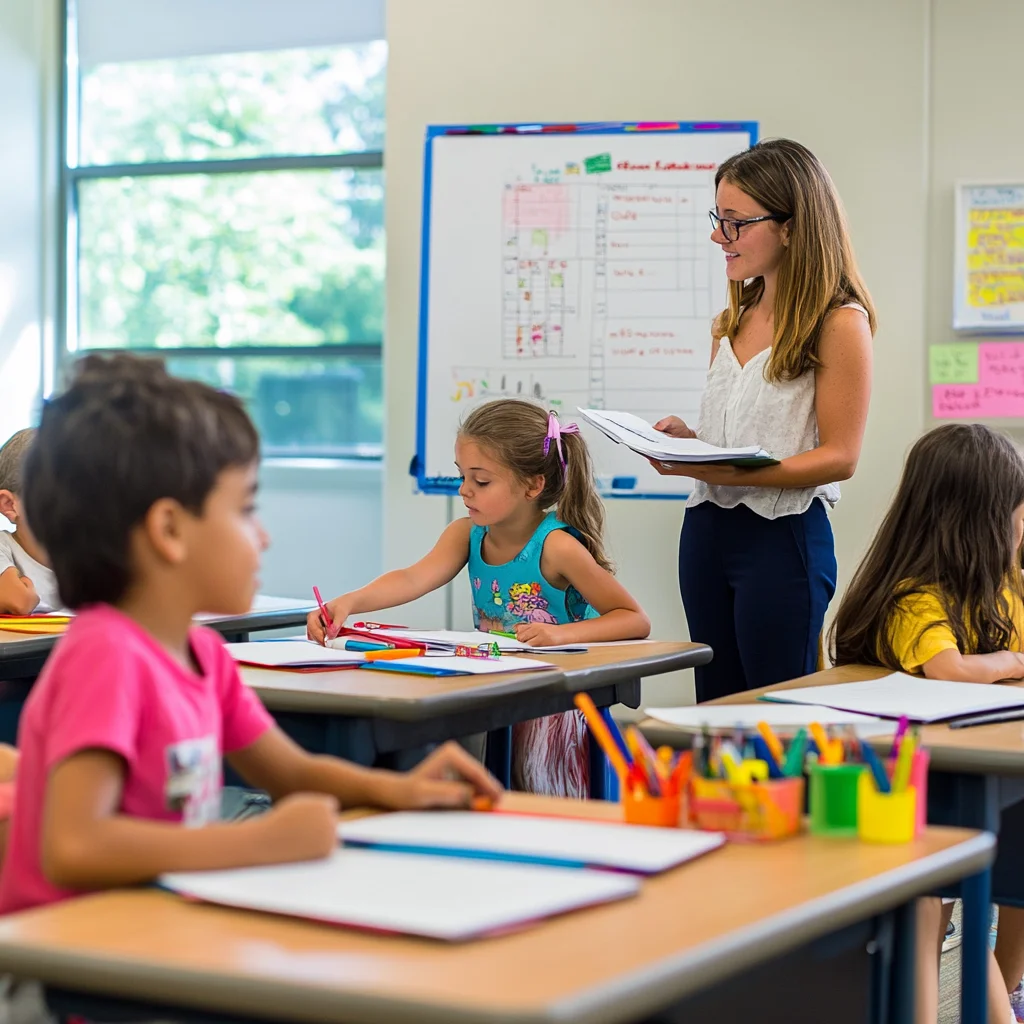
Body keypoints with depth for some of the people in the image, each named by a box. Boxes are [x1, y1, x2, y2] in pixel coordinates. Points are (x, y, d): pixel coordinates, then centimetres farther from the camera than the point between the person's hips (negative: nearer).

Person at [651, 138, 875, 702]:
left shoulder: (839, 322, -10)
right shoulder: (731, 321, 13)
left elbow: (838, 457, -13)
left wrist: (732, 472, -22)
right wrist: (687, 440, -1)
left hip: (783, 538, -7)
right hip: (705, 529, 7)